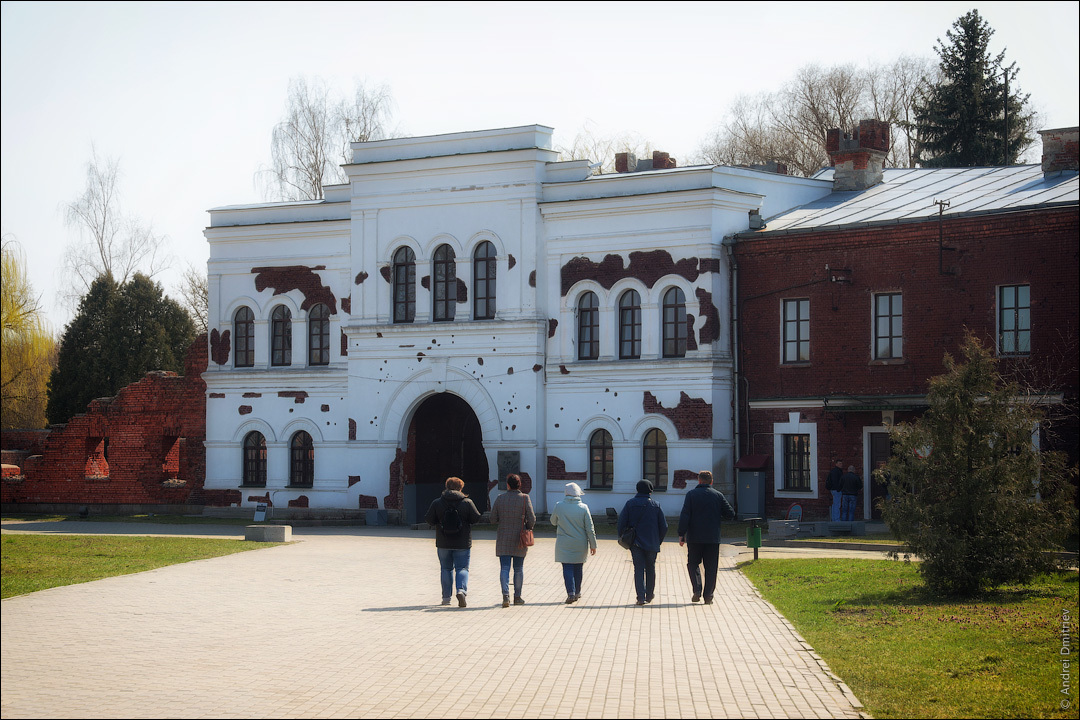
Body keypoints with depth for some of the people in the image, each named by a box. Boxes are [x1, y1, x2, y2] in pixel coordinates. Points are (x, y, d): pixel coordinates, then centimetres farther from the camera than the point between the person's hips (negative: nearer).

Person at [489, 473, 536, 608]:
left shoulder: (500, 499, -2)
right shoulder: (524, 498, -6)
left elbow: (493, 519, 1)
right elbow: (531, 519, -9)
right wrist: (528, 529, 12)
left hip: (503, 538, 0)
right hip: (519, 539, 0)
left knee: (505, 568, -2)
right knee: (518, 569, 12)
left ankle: (506, 595, -19)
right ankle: (517, 596, 19)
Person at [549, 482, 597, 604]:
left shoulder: (559, 506, -7)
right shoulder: (583, 507, -7)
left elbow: (553, 522, 11)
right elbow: (590, 529, -4)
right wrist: (593, 545, 4)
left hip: (564, 545, -1)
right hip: (580, 544, 1)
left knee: (567, 568, 0)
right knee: (578, 568, 15)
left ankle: (571, 592, -17)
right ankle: (577, 593, 25)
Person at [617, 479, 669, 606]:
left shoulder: (630, 504, -2)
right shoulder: (656, 506, 0)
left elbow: (621, 523, -5)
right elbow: (664, 526, 1)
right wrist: (658, 541, 14)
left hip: (635, 543, -1)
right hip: (652, 543, 1)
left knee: (638, 569, 0)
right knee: (650, 569, 16)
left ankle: (641, 596, -12)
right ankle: (649, 595, 24)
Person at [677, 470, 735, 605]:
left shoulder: (691, 494, -2)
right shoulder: (718, 495, 3)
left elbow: (684, 516, -9)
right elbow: (731, 514, 2)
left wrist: (681, 534, -6)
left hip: (694, 538, -1)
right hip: (713, 538, 1)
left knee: (693, 564, 12)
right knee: (711, 567, 7)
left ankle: (697, 590, -6)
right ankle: (708, 596, 4)